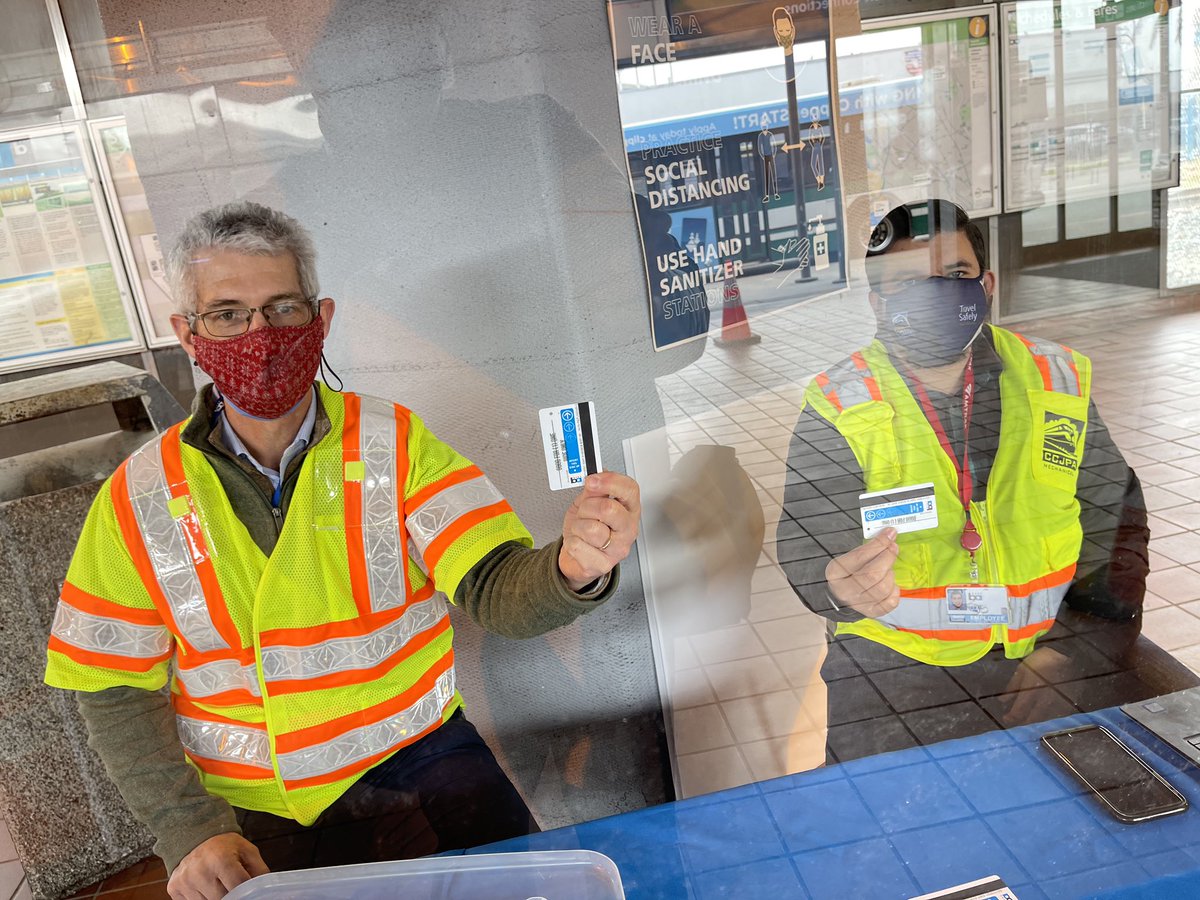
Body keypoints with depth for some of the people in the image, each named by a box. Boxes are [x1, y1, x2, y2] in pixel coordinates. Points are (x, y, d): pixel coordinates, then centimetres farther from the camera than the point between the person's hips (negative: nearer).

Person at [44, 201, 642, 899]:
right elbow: (114, 690, 1)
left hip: (415, 757, 0)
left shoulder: (395, 444, -10)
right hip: (252, 811, 1)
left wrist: (572, 569, -42)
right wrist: (190, 830, -10)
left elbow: (497, 591, -19)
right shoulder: (136, 498, -6)